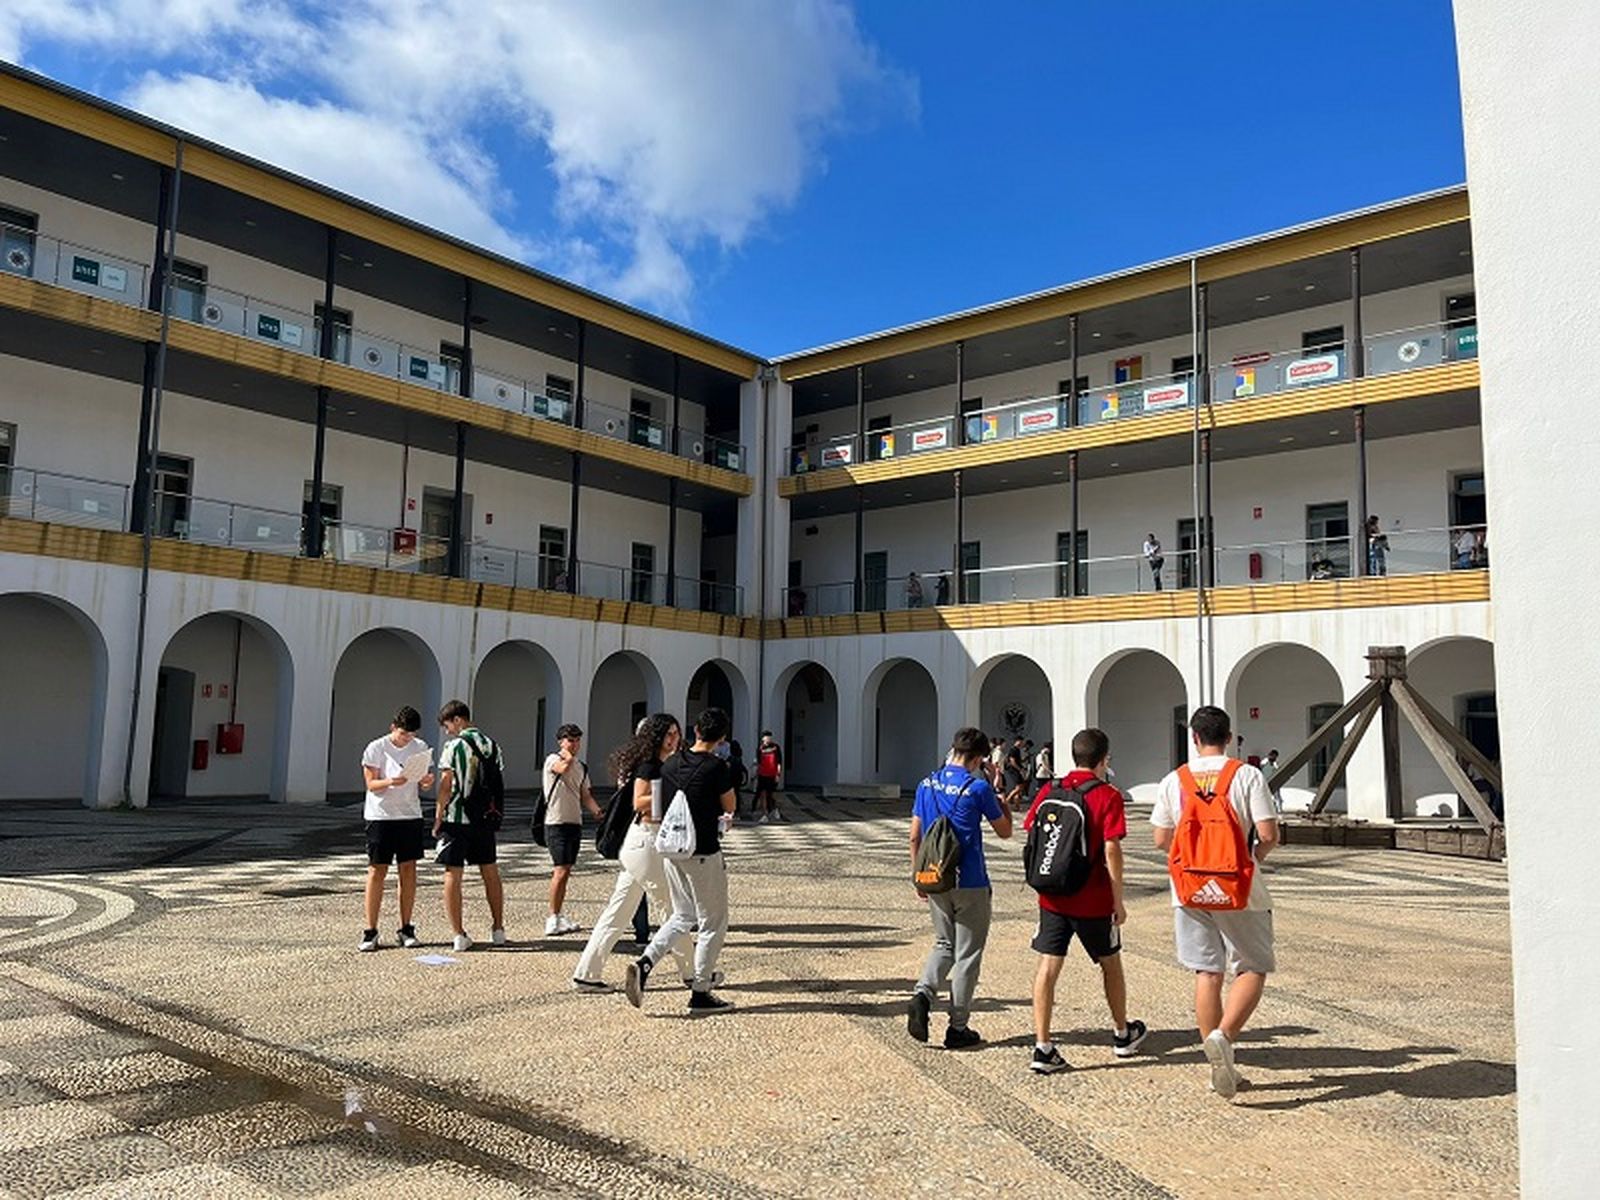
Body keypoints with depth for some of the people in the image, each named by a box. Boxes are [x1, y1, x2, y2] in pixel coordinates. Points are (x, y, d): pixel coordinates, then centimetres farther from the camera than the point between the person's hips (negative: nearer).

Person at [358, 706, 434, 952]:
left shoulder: (420, 748, 6)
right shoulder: (376, 748, -5)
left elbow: (423, 781, 10)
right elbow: (371, 784, -7)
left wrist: (427, 781, -14)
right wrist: (390, 782, -26)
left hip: (410, 815, 3)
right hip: (381, 815, -3)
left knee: (408, 870, 4)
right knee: (377, 870, -2)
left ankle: (406, 929, 13)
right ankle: (370, 931, 5)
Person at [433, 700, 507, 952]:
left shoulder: (454, 746, -10)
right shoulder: (492, 745, 7)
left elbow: (446, 786, -11)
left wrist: (438, 819, -4)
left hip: (456, 818, -5)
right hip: (484, 818, 5)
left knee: (453, 875, 2)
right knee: (490, 872, 14)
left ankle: (459, 934, 1)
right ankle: (498, 930, 21)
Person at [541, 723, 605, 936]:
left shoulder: (582, 767, 14)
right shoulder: (553, 760, -6)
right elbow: (563, 768, -30)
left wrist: (597, 811, -1)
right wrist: (569, 755, -10)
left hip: (575, 822, 7)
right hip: (556, 823, -7)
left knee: (565, 871, 11)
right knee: (561, 870, -13)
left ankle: (558, 916, 19)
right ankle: (553, 919, -7)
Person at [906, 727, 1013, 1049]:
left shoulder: (927, 785, 2)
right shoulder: (978, 787, -13)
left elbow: (915, 837, 6)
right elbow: (1004, 831, 0)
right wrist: (998, 798, 13)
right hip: (970, 884, -5)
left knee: (944, 944, 20)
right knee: (967, 954, 7)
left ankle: (922, 994, -4)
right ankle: (958, 1028, 13)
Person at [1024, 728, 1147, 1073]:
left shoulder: (1049, 790, 1)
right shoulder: (1108, 795, -11)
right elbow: (1111, 851, -15)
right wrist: (1118, 901, -8)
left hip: (1053, 897, 3)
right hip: (1094, 901, -3)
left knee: (1048, 966, 4)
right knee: (1110, 963, 18)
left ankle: (1042, 1046, 0)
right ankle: (1122, 1034, 36)